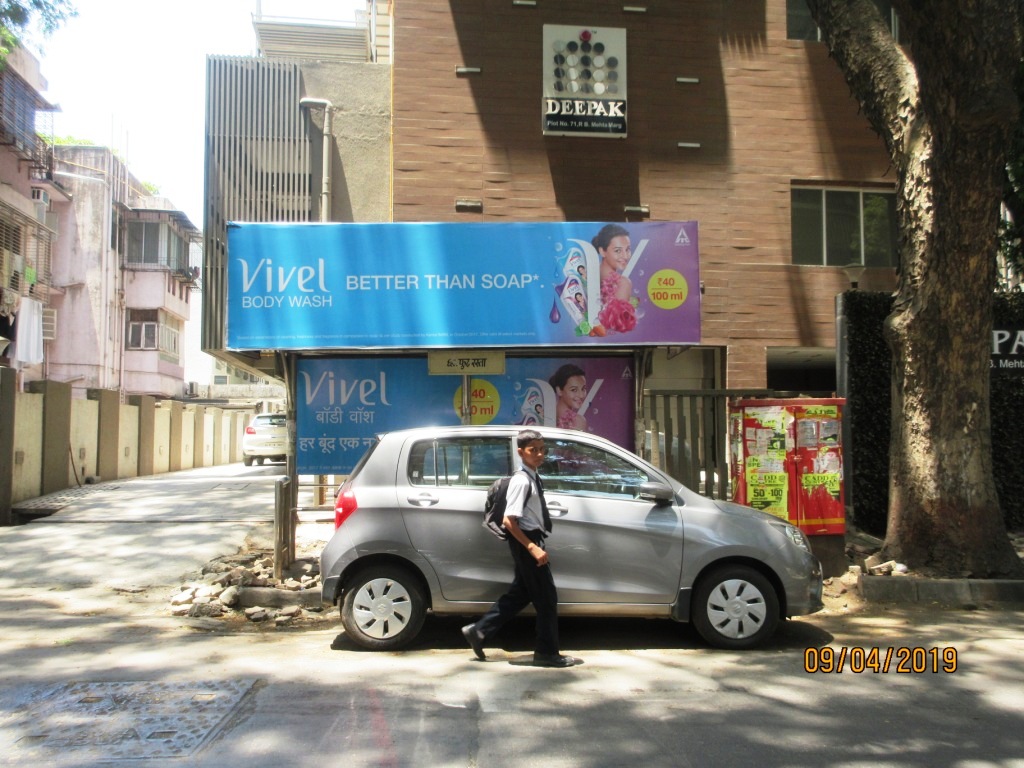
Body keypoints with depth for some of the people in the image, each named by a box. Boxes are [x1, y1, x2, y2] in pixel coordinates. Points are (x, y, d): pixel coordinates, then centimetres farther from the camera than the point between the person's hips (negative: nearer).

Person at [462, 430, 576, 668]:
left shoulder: (533, 478, 9)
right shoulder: (522, 481, -19)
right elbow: (509, 521, -24)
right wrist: (532, 547, -25)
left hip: (531, 541, 10)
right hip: (526, 541, -10)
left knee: (520, 594, 17)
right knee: (546, 597, -1)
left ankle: (478, 631, 23)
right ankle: (547, 652, 12)